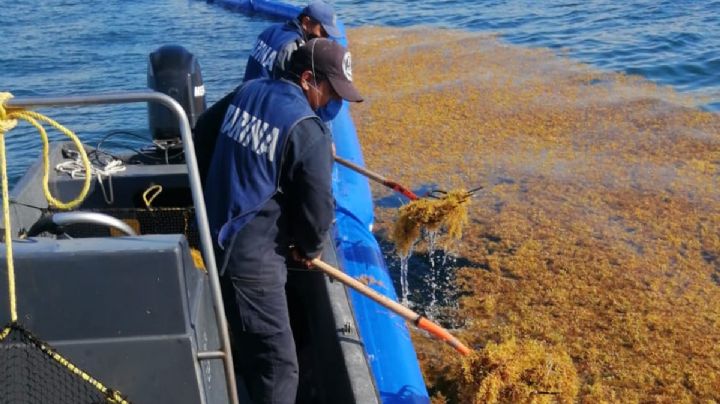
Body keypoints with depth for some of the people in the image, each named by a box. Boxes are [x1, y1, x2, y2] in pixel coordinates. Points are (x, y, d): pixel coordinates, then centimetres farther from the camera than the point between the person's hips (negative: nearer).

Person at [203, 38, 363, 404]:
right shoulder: (307, 130, -18)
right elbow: (317, 205, -14)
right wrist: (309, 248, 6)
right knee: (278, 365, -3)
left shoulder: (246, 91, 6)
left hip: (215, 239, 9)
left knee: (245, 344, 29)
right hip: (253, 256, -9)